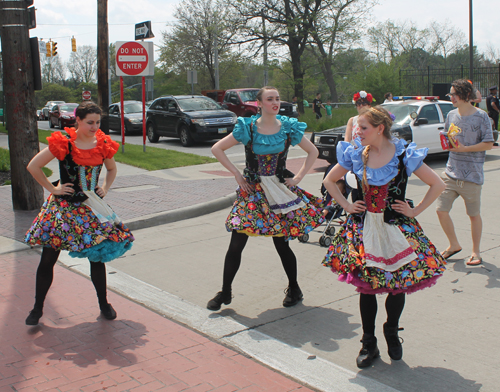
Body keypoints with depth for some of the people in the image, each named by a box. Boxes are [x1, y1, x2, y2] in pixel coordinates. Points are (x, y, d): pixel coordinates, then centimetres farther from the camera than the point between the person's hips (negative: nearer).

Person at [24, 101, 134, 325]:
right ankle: (37, 308, 19)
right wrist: (52, 189, -6)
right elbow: (33, 166, -5)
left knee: (98, 256, 6)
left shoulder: (104, 144, 0)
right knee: (48, 259, 3)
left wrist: (105, 189, 7)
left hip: (92, 207, 3)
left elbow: (111, 169, 21)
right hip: (64, 206, -3)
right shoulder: (62, 143, -11)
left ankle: (104, 305, 23)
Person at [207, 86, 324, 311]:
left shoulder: (289, 128, -1)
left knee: (282, 244, 5)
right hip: (251, 190, 0)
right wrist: (237, 174, -3)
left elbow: (313, 152, 12)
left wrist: (298, 177, 3)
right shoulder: (247, 128, -5)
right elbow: (217, 149, 2)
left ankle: (294, 289, 27)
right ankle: (225, 292, 15)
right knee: (236, 245, -1)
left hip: (280, 191, 0)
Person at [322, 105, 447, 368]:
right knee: (366, 288, 4)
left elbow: (437, 184, -1)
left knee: (397, 286, 4)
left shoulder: (404, 156, -8)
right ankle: (368, 344, 21)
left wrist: (415, 210, -4)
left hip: (396, 228, -1)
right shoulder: (354, 155, -1)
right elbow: (329, 181, 14)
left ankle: (392, 334, 32)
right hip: (363, 228, 2)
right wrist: (346, 205, 6)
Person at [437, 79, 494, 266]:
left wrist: (464, 148, -19)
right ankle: (454, 245, 23)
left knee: (474, 214, 7)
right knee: (441, 210, 0)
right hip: (451, 172, 5)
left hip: (472, 175, -5)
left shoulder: (481, 116, -7)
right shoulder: (451, 115, 8)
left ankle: (475, 252, 23)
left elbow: (488, 144, -10)